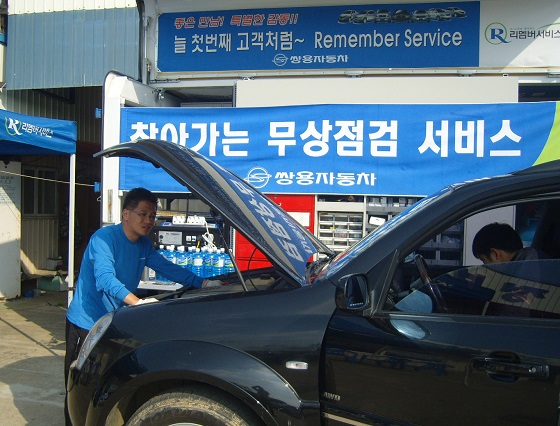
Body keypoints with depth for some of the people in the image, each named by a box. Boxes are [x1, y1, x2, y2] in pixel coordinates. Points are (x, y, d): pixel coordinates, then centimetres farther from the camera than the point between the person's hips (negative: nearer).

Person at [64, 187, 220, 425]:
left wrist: (202, 283, -4)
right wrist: (138, 302, -47)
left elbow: (167, 268, 8)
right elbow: (105, 279, -33)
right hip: (85, 324, -7)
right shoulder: (104, 238, -20)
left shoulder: (144, 244, 6)